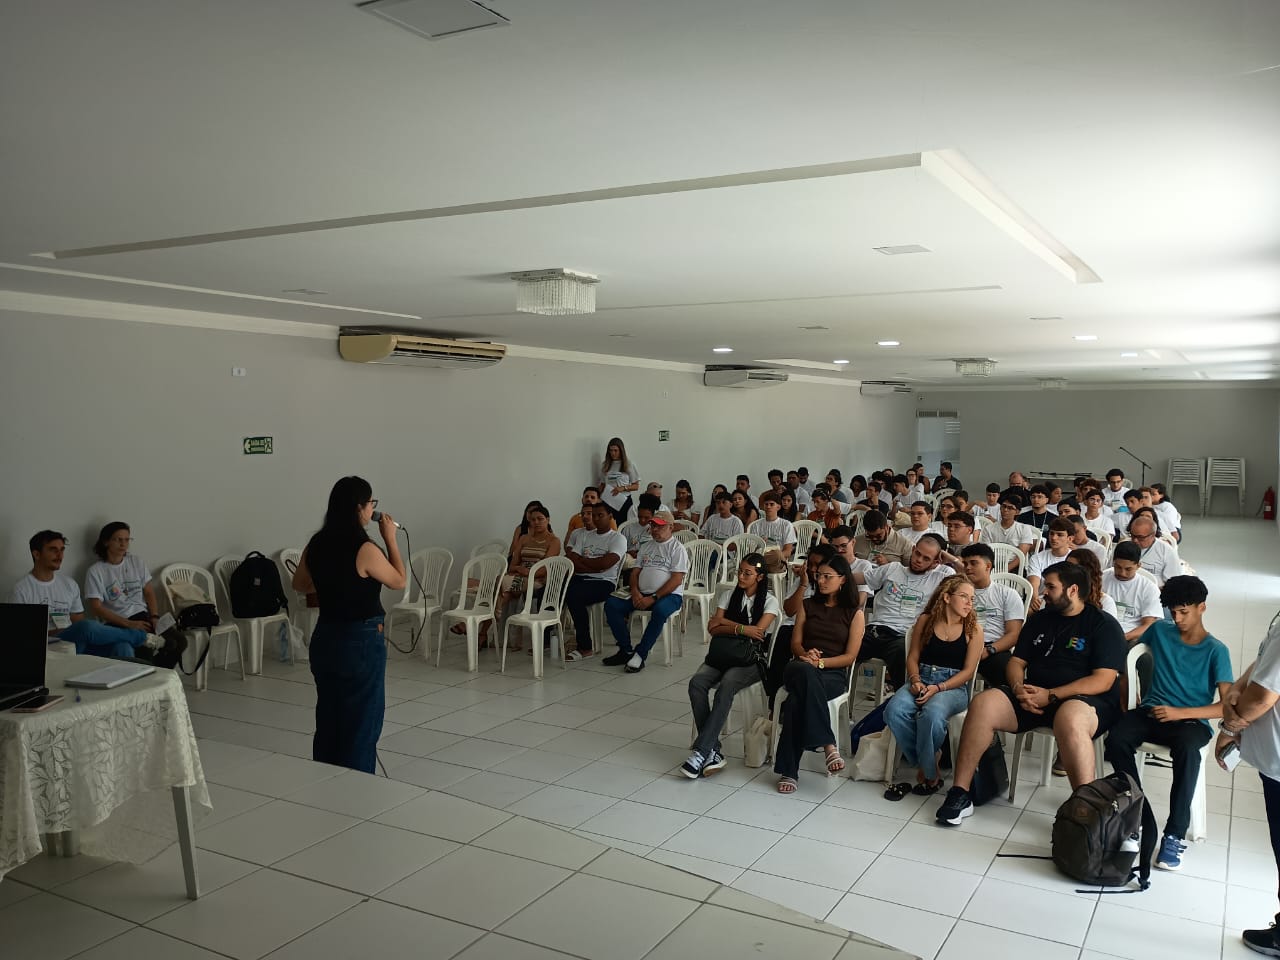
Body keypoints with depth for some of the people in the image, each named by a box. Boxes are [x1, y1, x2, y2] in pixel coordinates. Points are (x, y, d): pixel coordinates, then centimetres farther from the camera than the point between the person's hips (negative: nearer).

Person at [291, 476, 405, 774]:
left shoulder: (316, 545, 0)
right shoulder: (364, 550, -20)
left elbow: (300, 585, 17)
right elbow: (399, 582, -5)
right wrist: (390, 538, 0)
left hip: (324, 638, 7)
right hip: (361, 642, -7)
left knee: (328, 720, 18)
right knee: (362, 725, 6)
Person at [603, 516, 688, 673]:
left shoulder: (677, 548, -1)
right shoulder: (646, 546, 20)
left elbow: (676, 580, -11)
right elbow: (635, 572, 16)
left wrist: (653, 598, -17)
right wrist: (635, 593, -5)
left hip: (669, 595, -6)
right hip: (642, 594, 6)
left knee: (660, 610, -39)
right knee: (611, 604, -14)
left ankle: (640, 655, -27)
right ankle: (626, 651, -9)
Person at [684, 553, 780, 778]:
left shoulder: (769, 601, 2)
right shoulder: (729, 594, 12)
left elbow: (757, 632, -12)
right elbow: (712, 629, 4)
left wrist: (725, 622, -5)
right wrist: (741, 628, -9)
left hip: (752, 659, -4)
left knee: (726, 686, -36)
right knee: (696, 682, -28)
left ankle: (701, 752, -36)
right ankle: (712, 751, -29)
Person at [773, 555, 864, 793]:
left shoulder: (854, 613, 8)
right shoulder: (808, 606, 17)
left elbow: (850, 656, 1)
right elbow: (795, 644, 12)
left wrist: (820, 662, -15)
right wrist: (806, 654, -13)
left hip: (834, 674, -2)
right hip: (801, 670, 2)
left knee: (796, 700, -37)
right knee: (804, 672, -40)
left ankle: (789, 771, -31)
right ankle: (828, 744, -42)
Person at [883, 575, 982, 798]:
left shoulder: (973, 629, 3)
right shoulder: (925, 621, 8)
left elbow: (968, 671, -2)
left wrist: (938, 688, -14)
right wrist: (915, 681, -9)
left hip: (954, 686, -2)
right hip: (922, 680, 3)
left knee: (931, 714, -37)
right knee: (894, 710, -30)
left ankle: (928, 771, -12)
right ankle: (928, 761, -11)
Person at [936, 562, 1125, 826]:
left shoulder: (1104, 625, 0)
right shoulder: (1039, 619, 19)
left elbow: (1103, 680, -10)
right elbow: (1017, 661, 18)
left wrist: (1051, 696, -18)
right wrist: (1018, 688, -6)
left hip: (1086, 700, -5)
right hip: (1033, 696, 5)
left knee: (1070, 719, -42)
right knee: (983, 703, -22)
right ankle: (959, 794, -19)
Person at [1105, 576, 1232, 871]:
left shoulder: (1216, 651, -1)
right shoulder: (1160, 630, 8)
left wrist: (1180, 713, -20)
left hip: (1192, 720, -3)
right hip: (1151, 712, 3)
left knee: (1187, 749, -39)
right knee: (1116, 739, -30)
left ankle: (1175, 835, -31)